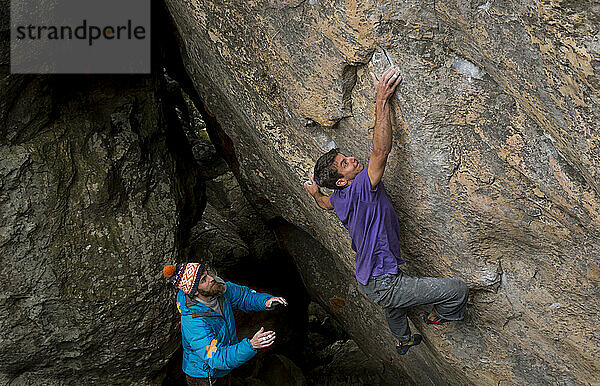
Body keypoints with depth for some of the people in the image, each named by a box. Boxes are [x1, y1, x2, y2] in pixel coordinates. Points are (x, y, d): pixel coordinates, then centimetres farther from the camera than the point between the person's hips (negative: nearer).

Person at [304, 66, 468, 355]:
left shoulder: (339, 198, 1)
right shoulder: (360, 190, -27)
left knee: (394, 304, 40)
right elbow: (381, 151, -39)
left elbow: (325, 203, 26)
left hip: (367, 281, 10)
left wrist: (314, 193, 48)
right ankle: (437, 316, 25)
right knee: (458, 290, -7)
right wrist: (382, 102, -36)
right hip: (384, 285, -10)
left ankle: (403, 340, 69)